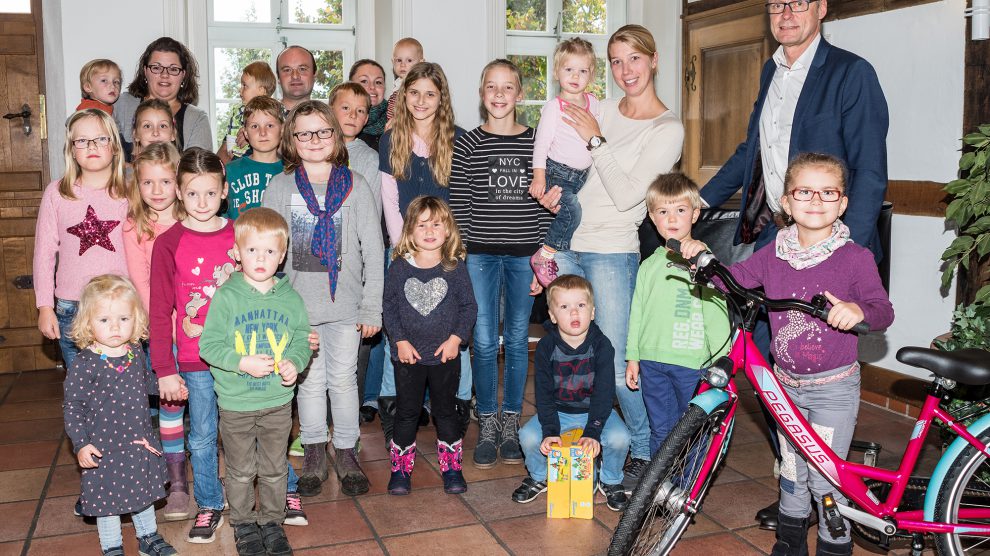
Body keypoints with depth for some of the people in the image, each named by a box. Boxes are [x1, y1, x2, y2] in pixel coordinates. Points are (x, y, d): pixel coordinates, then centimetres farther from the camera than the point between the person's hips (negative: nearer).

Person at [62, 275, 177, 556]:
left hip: (140, 442, 5)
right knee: (108, 498, 12)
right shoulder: (84, 364, -20)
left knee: (143, 491, 21)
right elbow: (72, 406, -14)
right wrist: (81, 443, -19)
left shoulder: (136, 352, -2)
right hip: (104, 447, -5)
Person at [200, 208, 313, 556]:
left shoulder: (290, 298, -3)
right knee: (241, 471, 14)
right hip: (235, 403, -2)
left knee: (275, 469, 16)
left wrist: (294, 363, -14)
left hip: (278, 402, 2)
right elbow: (209, 345, -11)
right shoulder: (226, 296, -11)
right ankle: (243, 524, 34)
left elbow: (303, 339, 5)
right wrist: (242, 363, -23)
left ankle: (272, 522, 35)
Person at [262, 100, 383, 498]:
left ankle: (346, 454, 24)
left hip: (345, 304, 0)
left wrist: (372, 307, -4)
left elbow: (373, 250, 0)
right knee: (309, 381, 10)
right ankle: (314, 456, 25)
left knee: (343, 380, 8)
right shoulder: (280, 187, 3)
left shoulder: (355, 185, 1)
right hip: (297, 304, 1)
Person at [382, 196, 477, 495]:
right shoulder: (400, 267, -4)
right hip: (408, 355, 0)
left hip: (445, 355, 0)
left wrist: (456, 338, -11)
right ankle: (400, 468, 24)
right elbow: (389, 305, -1)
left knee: (445, 411, 12)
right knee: (406, 412, 11)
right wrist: (400, 341, -9)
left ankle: (451, 468, 25)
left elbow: (469, 306, -1)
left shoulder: (455, 267, -4)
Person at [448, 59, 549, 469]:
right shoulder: (467, 144, 2)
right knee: (484, 342, 2)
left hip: (524, 254, 1)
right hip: (480, 254, -1)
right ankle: (487, 425, 17)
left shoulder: (536, 142, 4)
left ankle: (511, 423, 22)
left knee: (517, 339, 9)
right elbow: (458, 205, -1)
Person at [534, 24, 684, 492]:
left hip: (612, 253, -5)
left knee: (616, 366, -6)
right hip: (566, 246, 6)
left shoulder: (668, 129, -5)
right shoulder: (601, 111, 10)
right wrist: (554, 193, 2)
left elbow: (627, 195, -15)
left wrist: (595, 140, -13)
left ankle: (645, 453, 15)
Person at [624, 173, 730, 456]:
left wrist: (720, 360, -8)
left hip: (693, 361, -3)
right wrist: (632, 357, 13)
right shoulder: (650, 265, 10)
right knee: (661, 430, 11)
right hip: (653, 360, 3)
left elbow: (717, 310, -4)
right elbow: (637, 313, 14)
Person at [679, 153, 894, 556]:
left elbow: (884, 312, -13)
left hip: (833, 387, -4)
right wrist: (703, 257, -14)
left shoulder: (855, 258, -12)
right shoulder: (774, 254, -1)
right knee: (791, 469, 20)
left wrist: (858, 310, -36)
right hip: (786, 384, 4)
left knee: (824, 476, 0)